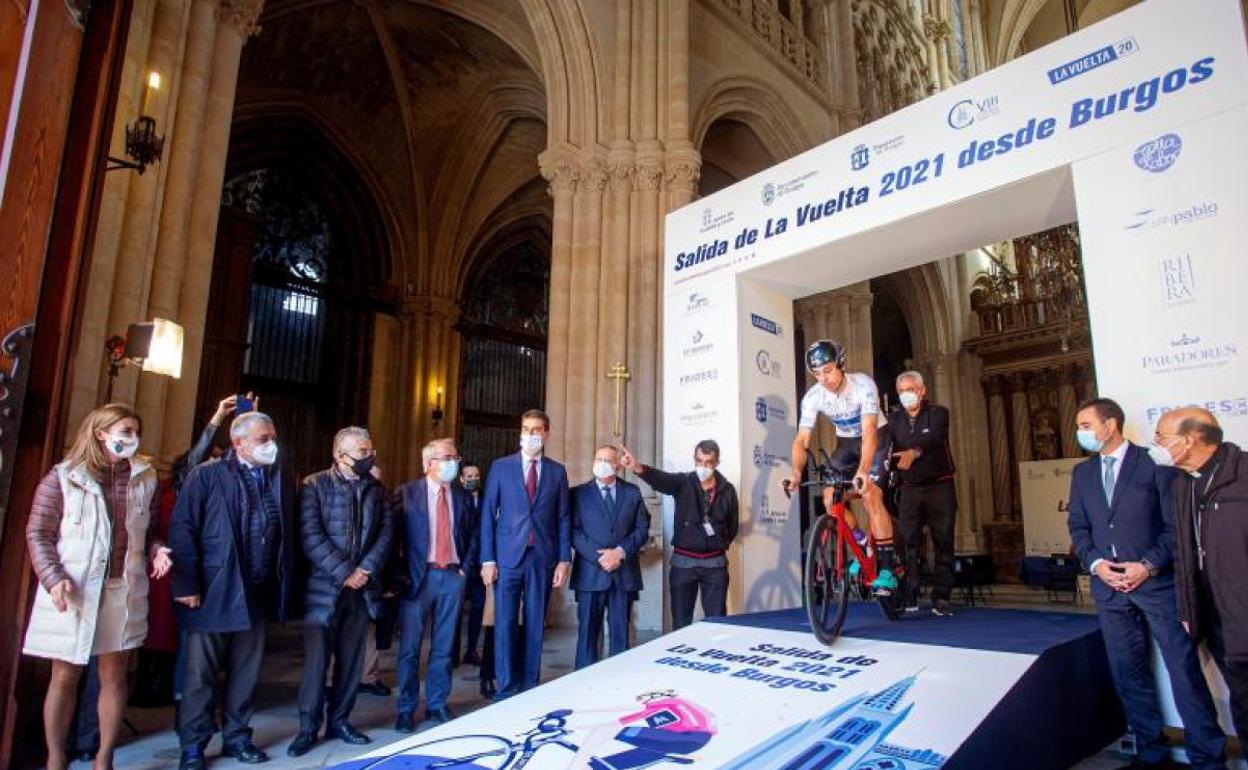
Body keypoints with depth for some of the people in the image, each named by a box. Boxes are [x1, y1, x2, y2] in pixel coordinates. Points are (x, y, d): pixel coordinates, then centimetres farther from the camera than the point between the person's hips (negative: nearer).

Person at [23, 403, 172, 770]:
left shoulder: (145, 478, 6)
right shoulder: (64, 476, -4)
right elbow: (38, 532, -3)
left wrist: (156, 550, -7)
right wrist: (53, 579, -15)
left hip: (124, 590, 3)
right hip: (72, 592, -3)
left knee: (114, 674, 10)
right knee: (65, 676, 8)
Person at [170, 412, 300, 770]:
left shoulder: (282, 478, 8)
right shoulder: (207, 475, -4)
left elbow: (289, 534, 9)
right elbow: (182, 529, -8)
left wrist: (286, 585, 4)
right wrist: (188, 585, -13)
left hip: (259, 592, 4)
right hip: (214, 591, -4)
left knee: (246, 670, 14)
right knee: (201, 672, 6)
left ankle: (237, 736, 28)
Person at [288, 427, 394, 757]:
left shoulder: (376, 489, 9)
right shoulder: (315, 485, -4)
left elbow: (386, 531, 4)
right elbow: (311, 535, -12)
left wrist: (366, 569, -10)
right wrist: (344, 572, -15)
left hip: (362, 586, 4)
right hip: (325, 585, -4)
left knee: (351, 658, 10)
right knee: (316, 658, 1)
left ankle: (339, 720, 23)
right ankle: (308, 726, 15)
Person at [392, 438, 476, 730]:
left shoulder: (461, 495, 7)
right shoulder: (406, 493, -3)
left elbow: (470, 535, 14)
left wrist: (465, 567, 5)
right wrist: (401, 573, -6)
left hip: (452, 577, 3)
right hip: (418, 576, -3)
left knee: (443, 647, 11)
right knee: (410, 648, 5)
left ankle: (437, 705, 23)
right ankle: (406, 709, 18)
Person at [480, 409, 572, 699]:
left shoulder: (557, 471, 7)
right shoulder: (501, 467, 3)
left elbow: (563, 518, 7)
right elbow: (488, 515, 2)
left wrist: (564, 560, 0)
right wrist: (487, 559, -4)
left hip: (543, 558, 1)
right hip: (508, 557, -1)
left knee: (535, 626, 8)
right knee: (505, 625, 0)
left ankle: (530, 688, 18)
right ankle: (506, 691, 10)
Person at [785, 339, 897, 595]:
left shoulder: (863, 384, -31)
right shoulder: (812, 397, -19)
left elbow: (869, 432, -40)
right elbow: (801, 440, -24)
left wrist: (863, 471, -55)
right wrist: (796, 473, -42)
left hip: (877, 437, -4)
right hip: (846, 442, 4)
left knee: (871, 496, -22)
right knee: (830, 499, -11)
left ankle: (887, 568, -12)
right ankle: (863, 545, 14)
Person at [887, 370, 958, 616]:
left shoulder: (938, 413, -7)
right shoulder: (894, 418, 4)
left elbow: (933, 438, -28)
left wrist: (914, 452, -49)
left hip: (939, 486, -2)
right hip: (909, 488, 2)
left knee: (943, 543, 1)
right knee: (908, 543, -2)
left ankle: (941, 598, 9)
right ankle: (909, 597, 4)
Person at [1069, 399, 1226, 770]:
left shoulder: (1154, 464, -3)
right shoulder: (1082, 472, 11)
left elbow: (1175, 524, -5)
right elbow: (1078, 526, 11)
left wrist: (1148, 566, -14)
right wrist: (1095, 563, -5)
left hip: (1156, 581, -4)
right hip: (1108, 584, 5)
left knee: (1184, 669, -1)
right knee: (1128, 672, 10)